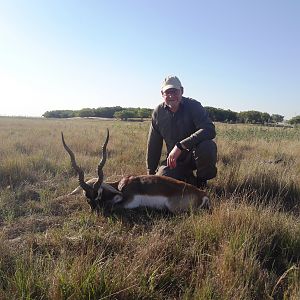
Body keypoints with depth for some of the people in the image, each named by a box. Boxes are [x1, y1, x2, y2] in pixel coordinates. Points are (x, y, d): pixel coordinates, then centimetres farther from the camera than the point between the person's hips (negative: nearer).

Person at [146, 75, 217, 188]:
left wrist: (180, 146, -38)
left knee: (207, 147, -35)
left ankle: (201, 181, -5)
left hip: (194, 155, -2)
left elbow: (210, 130, -31)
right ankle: (187, 178, 14)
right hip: (174, 159, 3)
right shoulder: (158, 113, -3)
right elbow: (153, 145, 3)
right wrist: (151, 172, 4)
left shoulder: (193, 106, -14)